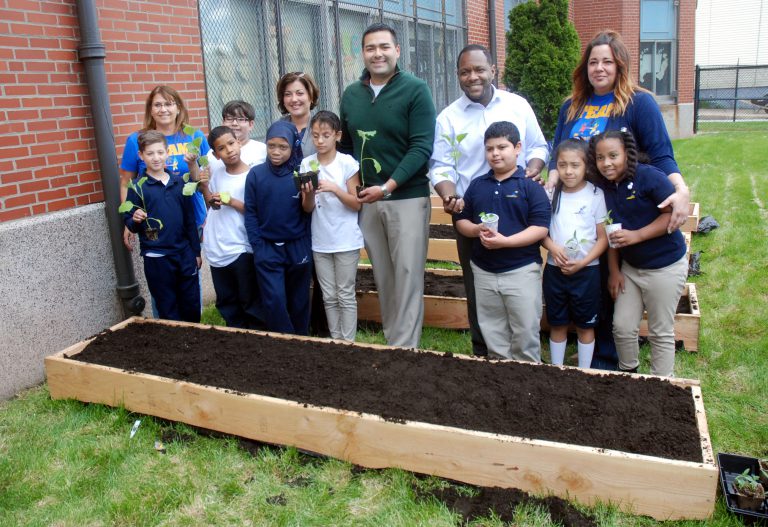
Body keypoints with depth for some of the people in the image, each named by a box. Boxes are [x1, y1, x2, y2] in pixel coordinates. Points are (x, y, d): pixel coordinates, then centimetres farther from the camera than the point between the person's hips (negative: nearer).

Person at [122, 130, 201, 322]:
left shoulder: (179, 182, 4)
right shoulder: (137, 187, -4)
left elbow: (190, 220, 9)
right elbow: (129, 223, -2)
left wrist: (196, 251, 10)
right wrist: (135, 220, -25)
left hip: (184, 253, 3)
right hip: (156, 257, -3)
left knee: (193, 306, 11)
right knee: (168, 310, 8)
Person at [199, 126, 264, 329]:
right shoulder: (216, 171, 4)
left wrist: (232, 202, -21)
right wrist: (204, 187, 0)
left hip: (242, 250, -6)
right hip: (216, 249, 6)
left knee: (250, 301, 6)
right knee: (226, 302, 17)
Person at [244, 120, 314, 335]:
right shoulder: (256, 174, -4)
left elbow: (307, 211, -7)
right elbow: (250, 212, 0)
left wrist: (309, 195, -28)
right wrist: (257, 247, -5)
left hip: (298, 247, 0)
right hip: (267, 247, 0)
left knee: (299, 301, 12)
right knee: (274, 301, -4)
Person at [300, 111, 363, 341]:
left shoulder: (347, 163, -7)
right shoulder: (307, 164, 1)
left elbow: (357, 204, -8)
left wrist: (334, 188, -22)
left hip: (346, 240, -3)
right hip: (320, 242, 3)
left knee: (345, 295, 6)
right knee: (329, 296, 13)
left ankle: (348, 343, 17)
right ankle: (335, 340, 25)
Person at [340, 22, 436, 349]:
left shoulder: (416, 90, -5)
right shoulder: (351, 94, 9)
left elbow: (421, 148, -12)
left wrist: (387, 187, -18)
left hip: (407, 198, -4)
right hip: (366, 201, 5)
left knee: (408, 277, -2)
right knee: (383, 278, 11)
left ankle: (406, 349, 6)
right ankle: (391, 341, 23)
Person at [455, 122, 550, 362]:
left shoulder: (531, 186, -7)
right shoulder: (476, 185, 7)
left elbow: (540, 228, -13)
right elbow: (461, 220, 11)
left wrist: (505, 241, -24)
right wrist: (477, 230, -11)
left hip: (521, 270, -4)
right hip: (484, 271, 5)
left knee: (525, 334, 5)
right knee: (493, 335, 16)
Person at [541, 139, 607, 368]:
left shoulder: (595, 194, -7)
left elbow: (603, 237, -5)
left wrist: (583, 262, -17)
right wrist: (552, 247, -16)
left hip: (587, 270, -2)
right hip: (555, 270, 2)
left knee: (585, 325, 10)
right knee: (557, 324, 13)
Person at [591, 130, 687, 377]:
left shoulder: (650, 176, -18)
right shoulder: (606, 188, 1)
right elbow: (612, 234, 7)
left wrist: (636, 235, -27)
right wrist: (614, 271, 6)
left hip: (665, 267, -6)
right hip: (630, 267, 6)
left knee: (661, 333, 6)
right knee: (622, 327, 10)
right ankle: (627, 373, 33)